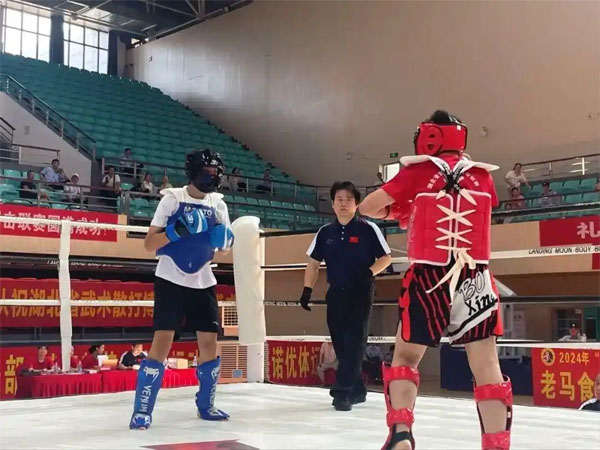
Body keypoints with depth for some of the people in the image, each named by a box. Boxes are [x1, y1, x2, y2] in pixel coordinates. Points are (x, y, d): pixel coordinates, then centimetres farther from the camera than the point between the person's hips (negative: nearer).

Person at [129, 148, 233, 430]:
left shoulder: (218, 204, 6)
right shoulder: (172, 198, -7)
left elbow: (225, 246, 10)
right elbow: (149, 244, -9)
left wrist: (223, 236, -13)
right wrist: (178, 230, -24)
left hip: (202, 282, 5)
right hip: (171, 280, -5)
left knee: (209, 340, 5)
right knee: (163, 340, -12)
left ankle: (205, 405, 22)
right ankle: (142, 410, -5)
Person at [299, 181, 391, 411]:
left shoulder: (368, 229, -4)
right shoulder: (325, 232, 8)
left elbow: (386, 258, -2)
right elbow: (313, 263, 13)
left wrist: (369, 273, -20)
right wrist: (307, 290, 4)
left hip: (360, 293, -4)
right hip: (335, 293, 5)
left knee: (354, 342, -11)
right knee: (340, 344, 7)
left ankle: (342, 392, -13)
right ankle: (357, 390, 20)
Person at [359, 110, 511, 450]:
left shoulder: (417, 172, 1)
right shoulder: (482, 176, 10)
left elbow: (368, 207, 4)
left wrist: (398, 211, 24)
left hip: (429, 279, -2)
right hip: (475, 280, 2)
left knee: (406, 356, 14)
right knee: (486, 366, 4)